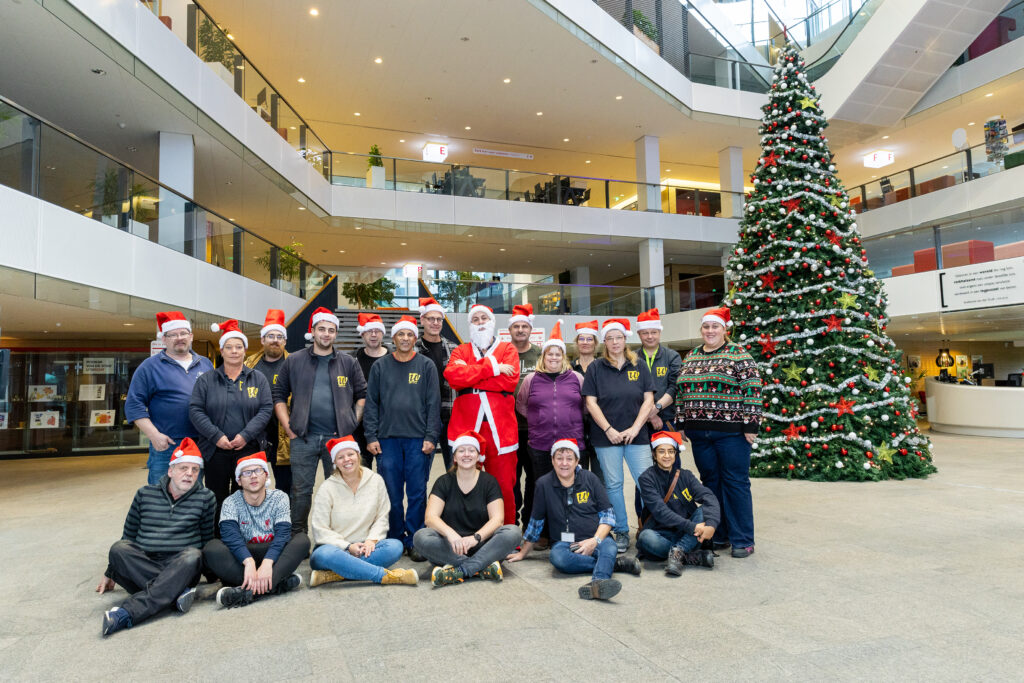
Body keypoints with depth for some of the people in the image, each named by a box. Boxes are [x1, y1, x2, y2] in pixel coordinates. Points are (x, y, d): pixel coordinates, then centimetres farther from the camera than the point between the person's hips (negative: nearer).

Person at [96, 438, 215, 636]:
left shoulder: (206, 497, 8)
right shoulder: (145, 494, 11)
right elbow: (128, 536, 21)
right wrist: (109, 574, 23)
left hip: (180, 567, -2)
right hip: (141, 566, 2)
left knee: (192, 556, -35)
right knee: (118, 549, -27)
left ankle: (126, 613, -43)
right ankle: (178, 591, -33)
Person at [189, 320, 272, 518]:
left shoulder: (258, 379, 8)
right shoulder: (207, 380, 8)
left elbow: (266, 409, 0)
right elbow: (195, 411, 0)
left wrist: (246, 435, -12)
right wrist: (216, 436, -11)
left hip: (248, 450, 0)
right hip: (215, 451, 0)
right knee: (217, 501, 5)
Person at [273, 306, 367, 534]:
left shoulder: (348, 363, 7)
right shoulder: (294, 361, 6)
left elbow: (362, 395, 10)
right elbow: (279, 396, 8)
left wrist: (352, 425, 0)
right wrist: (289, 428, -1)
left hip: (338, 437, 1)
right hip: (303, 438, 0)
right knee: (301, 490, 6)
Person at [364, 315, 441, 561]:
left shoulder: (426, 366, 6)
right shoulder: (380, 366, 9)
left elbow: (433, 404, 2)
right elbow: (371, 403, 8)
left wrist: (431, 437, -5)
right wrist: (371, 436, 0)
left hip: (418, 439, -1)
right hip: (387, 439, 1)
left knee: (417, 493, 1)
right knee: (391, 494, 5)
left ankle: (414, 541, 11)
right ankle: (395, 540, 17)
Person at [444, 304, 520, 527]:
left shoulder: (508, 349, 13)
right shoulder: (461, 351, 17)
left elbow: (510, 380, -6)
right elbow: (452, 375, -6)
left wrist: (469, 374, -5)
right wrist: (492, 367, -8)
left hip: (500, 429, -1)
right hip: (466, 427, 1)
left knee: (504, 486, -1)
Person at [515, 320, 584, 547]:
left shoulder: (576, 378, 6)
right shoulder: (532, 379, 6)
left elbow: (587, 405, 15)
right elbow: (520, 404, 16)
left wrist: (572, 419, 8)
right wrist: (538, 418, 9)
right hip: (540, 444, 0)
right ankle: (543, 534, 18)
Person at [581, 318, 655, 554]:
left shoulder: (639, 366, 8)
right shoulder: (595, 368, 4)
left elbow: (648, 399, 4)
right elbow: (591, 402, -1)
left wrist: (635, 428, -7)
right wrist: (609, 430, -9)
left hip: (636, 435, 1)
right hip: (606, 436, -1)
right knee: (613, 485, 4)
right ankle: (621, 532, 16)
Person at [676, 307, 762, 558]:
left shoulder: (739, 355, -3)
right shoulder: (690, 357, 13)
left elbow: (752, 390, -7)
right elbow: (681, 392, 16)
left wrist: (750, 425, -11)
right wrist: (680, 424, 13)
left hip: (731, 431, -5)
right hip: (699, 433, 5)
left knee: (735, 483, 1)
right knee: (710, 482, 11)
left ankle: (742, 540, 11)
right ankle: (718, 536, 22)